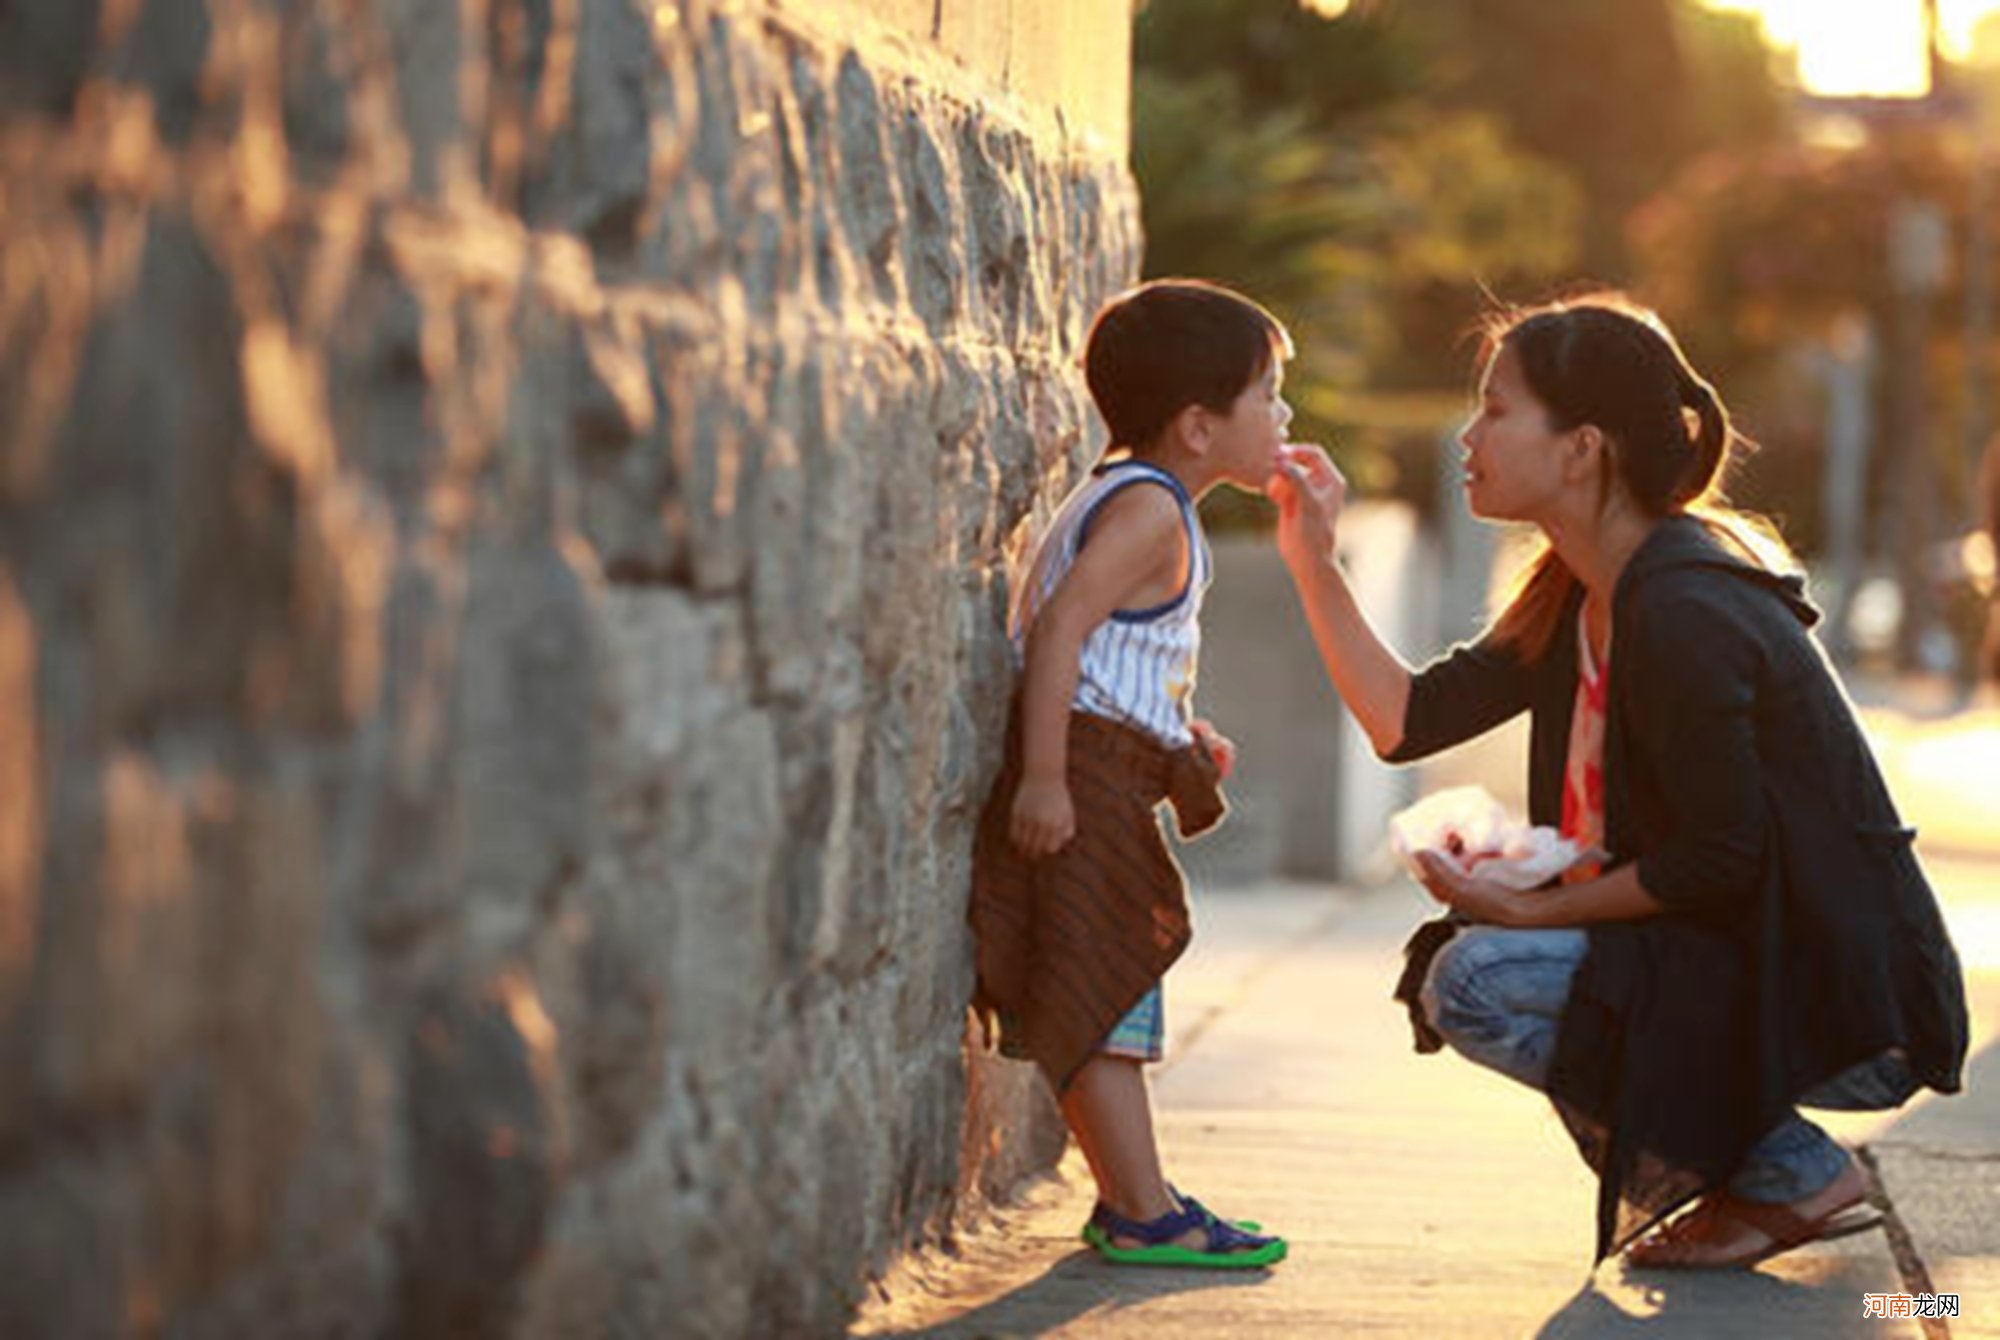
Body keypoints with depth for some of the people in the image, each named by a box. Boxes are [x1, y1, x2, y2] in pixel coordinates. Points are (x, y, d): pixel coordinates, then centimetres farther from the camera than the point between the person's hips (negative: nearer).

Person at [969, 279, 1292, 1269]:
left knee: (1108, 996, 14)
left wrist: (1179, 729, 19)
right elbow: (1059, 629, -23)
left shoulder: (1130, 499, 19)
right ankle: (1146, 1214, -9)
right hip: (1085, 773, -11)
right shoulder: (1150, 510, -13)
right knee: (1103, 994, -9)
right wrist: (1043, 777, -27)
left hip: (1106, 772, 11)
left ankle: (1127, 1198, 20)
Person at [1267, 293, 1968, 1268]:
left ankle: (1791, 1175, -6)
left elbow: (1720, 859, -21)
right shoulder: (1578, 597, 9)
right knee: (1450, 953, 14)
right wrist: (1313, 562, 7)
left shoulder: (1681, 616, -22)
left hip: (1848, 1004, -10)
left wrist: (1538, 909, -14)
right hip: (1753, 963, 10)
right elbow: (1408, 721, 9)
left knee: (1475, 982, -19)